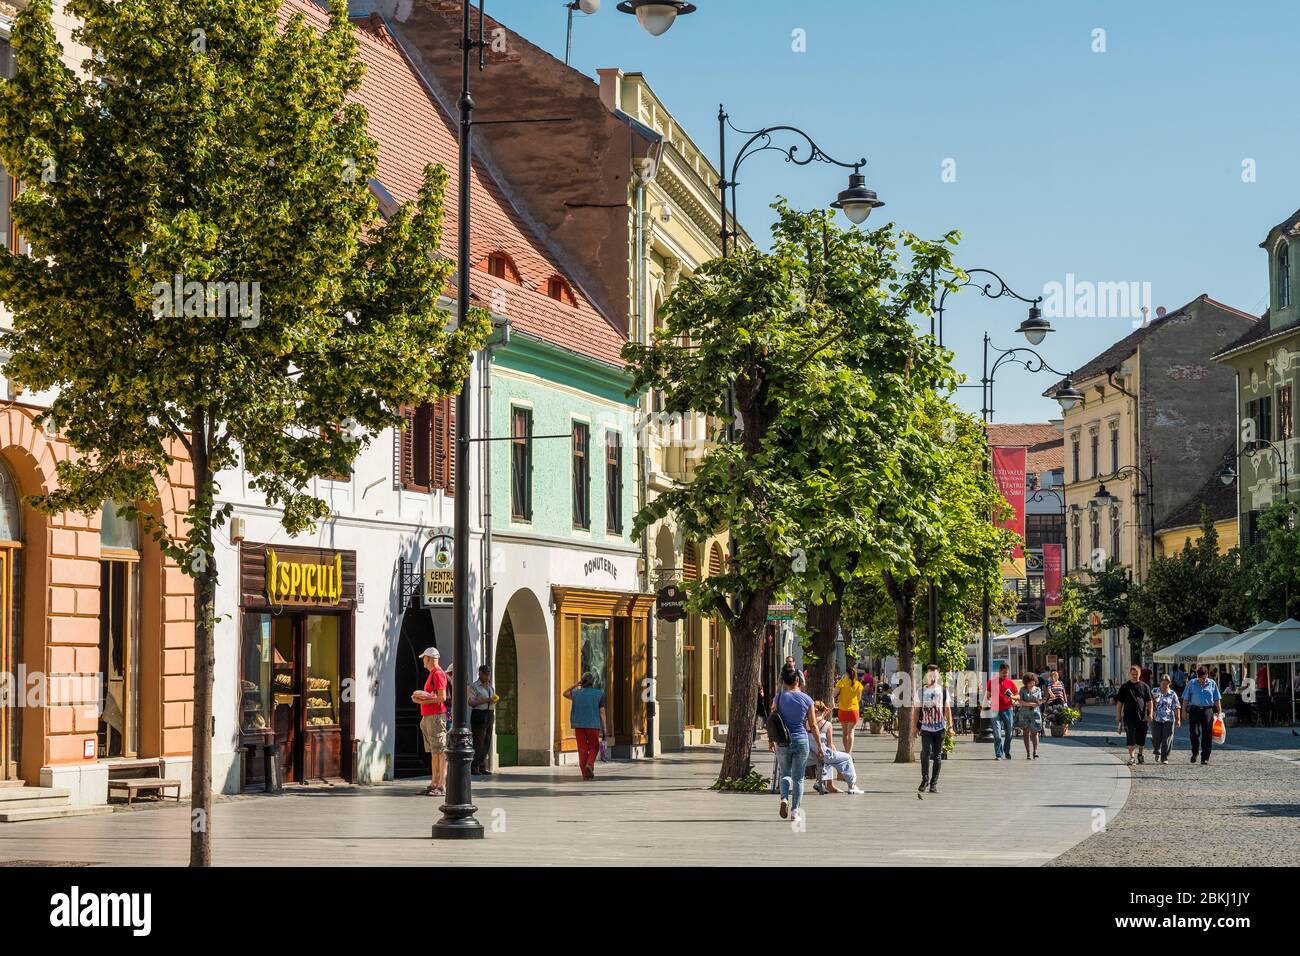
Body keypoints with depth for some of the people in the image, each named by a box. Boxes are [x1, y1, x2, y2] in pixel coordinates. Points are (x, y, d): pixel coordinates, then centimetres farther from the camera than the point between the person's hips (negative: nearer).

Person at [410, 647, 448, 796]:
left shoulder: (438, 674, -11)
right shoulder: (432, 674, 20)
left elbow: (442, 697, -19)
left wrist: (423, 701, -17)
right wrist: (420, 697, 8)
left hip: (437, 715, -11)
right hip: (428, 717, 11)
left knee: (440, 751, -10)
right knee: (433, 752, 13)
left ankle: (442, 786, -12)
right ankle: (434, 784, 17)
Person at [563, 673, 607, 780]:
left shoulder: (576, 693, 3)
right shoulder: (599, 694, -2)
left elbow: (565, 693, 25)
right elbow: (602, 713, -5)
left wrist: (576, 684, 20)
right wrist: (604, 730, -2)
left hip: (579, 726, 2)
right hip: (593, 726, -2)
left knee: (582, 750, 7)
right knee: (593, 748, 12)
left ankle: (585, 774, 2)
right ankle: (589, 765, -14)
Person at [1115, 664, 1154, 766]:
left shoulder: (1144, 686, 7)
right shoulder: (1125, 687, 5)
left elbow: (1149, 701, 7)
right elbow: (1119, 702, 7)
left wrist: (1150, 714, -5)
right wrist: (1118, 716, 3)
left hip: (1142, 716, 2)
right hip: (1129, 716, -2)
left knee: (1141, 738, 10)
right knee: (1131, 737, -10)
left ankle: (1140, 755, 31)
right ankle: (1131, 757, -9)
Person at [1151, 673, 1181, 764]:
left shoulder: (1172, 694, 4)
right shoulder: (1155, 693, 8)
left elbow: (1176, 708, 3)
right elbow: (1151, 705, 13)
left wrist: (1177, 719, -2)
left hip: (1168, 720, -1)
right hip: (1157, 719, 1)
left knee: (1167, 739, -4)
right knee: (1156, 738, 0)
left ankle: (1164, 758, 4)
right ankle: (1157, 753, 28)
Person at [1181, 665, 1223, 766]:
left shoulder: (1212, 684, 9)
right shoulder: (1191, 684, 7)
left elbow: (1217, 699, 11)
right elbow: (1186, 699, 9)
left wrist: (1219, 712, 6)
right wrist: (1184, 711, 5)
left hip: (1207, 710, 0)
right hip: (1194, 709, 0)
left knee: (1207, 734, -1)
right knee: (1193, 732, -6)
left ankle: (1205, 757, 3)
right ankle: (1195, 752, 19)